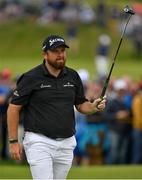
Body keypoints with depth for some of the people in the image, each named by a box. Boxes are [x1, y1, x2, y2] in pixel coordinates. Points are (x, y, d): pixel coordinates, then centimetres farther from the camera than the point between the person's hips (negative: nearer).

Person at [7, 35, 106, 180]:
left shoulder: (72, 76, 8)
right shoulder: (31, 78, -7)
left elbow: (81, 105, 16)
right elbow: (14, 108, -4)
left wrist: (94, 106, -7)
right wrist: (13, 141, -7)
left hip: (66, 144, 5)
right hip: (39, 142, -5)